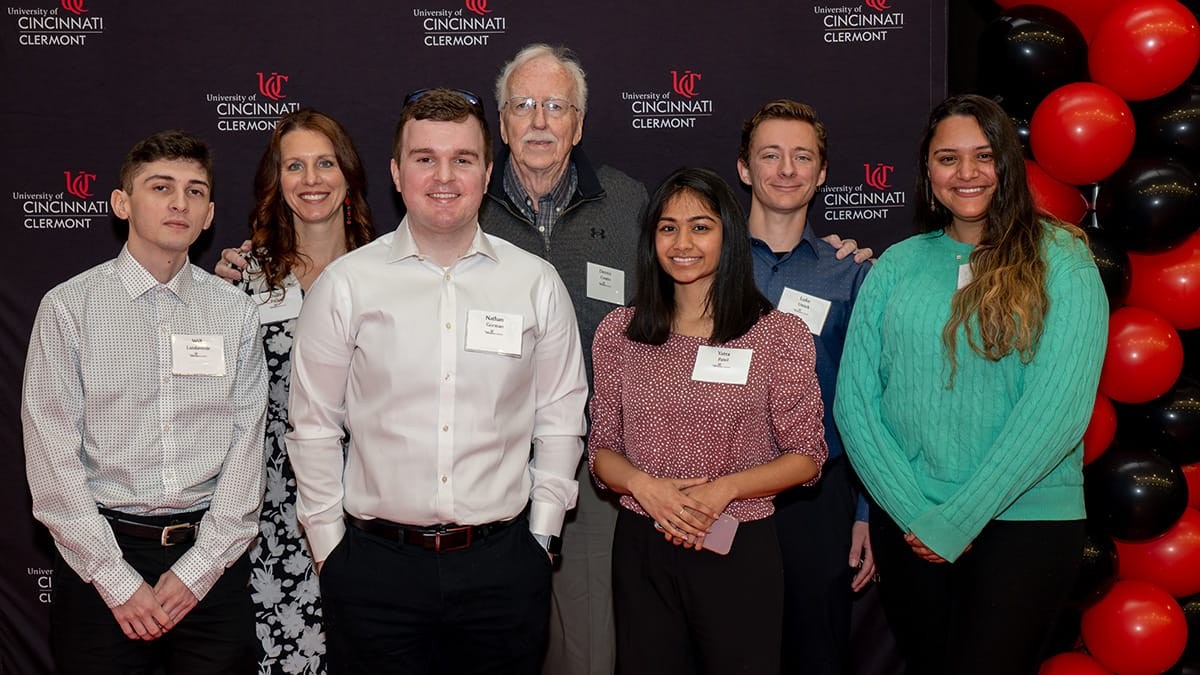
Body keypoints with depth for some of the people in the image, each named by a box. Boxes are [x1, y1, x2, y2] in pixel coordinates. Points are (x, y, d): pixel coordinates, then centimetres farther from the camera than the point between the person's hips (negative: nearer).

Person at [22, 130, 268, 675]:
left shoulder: (235, 312, 4)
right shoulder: (68, 307, -1)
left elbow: (247, 448, 1)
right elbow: (52, 458, -5)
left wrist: (196, 570, -6)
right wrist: (119, 583, -9)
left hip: (213, 557, 2)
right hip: (99, 554, -1)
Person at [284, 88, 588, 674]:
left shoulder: (537, 283, 2)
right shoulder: (344, 285, -1)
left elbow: (560, 421, 7)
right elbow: (314, 426, 3)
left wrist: (540, 536, 5)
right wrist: (328, 546, 2)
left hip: (503, 565, 1)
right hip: (375, 565, -1)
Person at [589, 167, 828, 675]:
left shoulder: (779, 336, -3)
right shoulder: (617, 333, 3)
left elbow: (806, 457, -2)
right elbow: (602, 449, 6)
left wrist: (725, 488, -16)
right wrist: (644, 485, -14)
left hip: (740, 551, -2)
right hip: (641, 550, 2)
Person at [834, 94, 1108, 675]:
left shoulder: (1060, 260, -4)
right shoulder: (897, 265, 5)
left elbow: (1058, 407, -13)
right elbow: (853, 398, -1)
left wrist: (956, 519, -14)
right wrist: (913, 512, -11)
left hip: (1026, 521, -3)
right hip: (908, 526, 3)